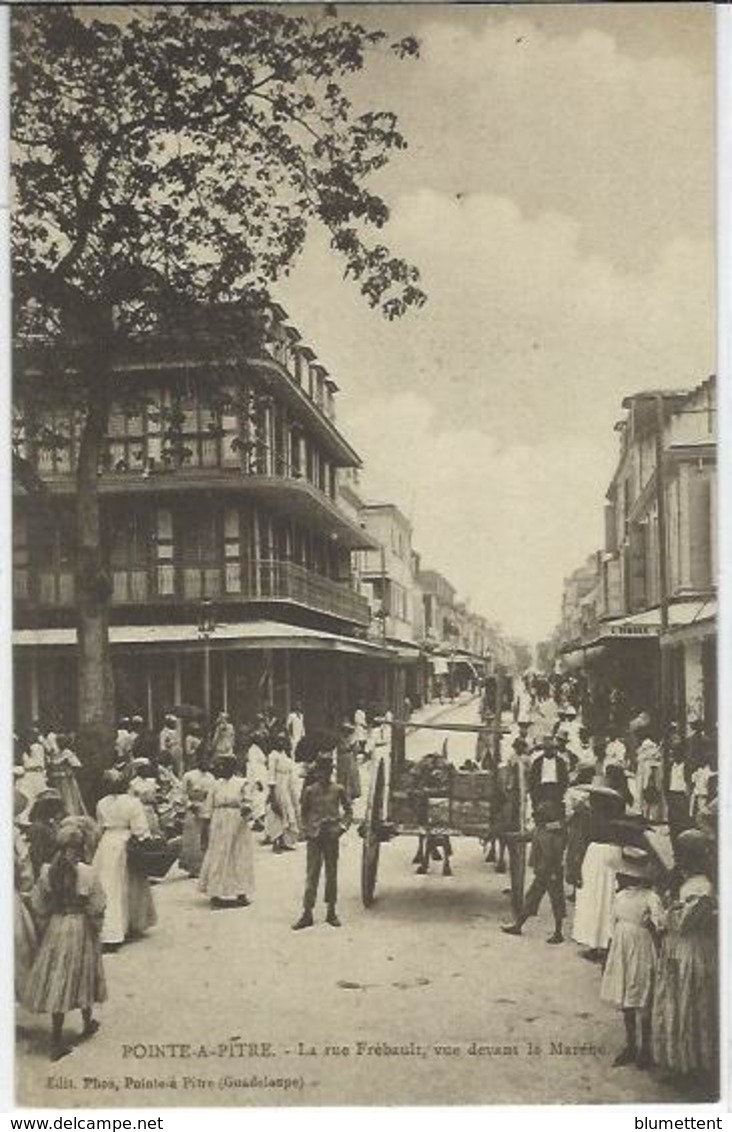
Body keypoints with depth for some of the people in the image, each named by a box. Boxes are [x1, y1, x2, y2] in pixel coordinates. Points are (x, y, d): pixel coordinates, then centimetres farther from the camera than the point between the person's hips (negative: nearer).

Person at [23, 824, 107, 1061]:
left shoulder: (47, 871, -7)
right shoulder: (87, 872, -15)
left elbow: (38, 906, -1)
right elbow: (97, 908, -11)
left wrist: (45, 923, 13)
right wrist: (96, 927, 5)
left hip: (55, 928, 2)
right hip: (81, 928, -2)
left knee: (57, 979, 6)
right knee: (83, 975, 18)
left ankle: (57, 1041, 5)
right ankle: (88, 1023, 38)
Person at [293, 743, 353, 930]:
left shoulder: (338, 790, -1)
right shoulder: (309, 790, -1)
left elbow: (349, 811, 9)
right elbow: (304, 812, 11)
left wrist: (342, 827, -4)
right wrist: (306, 830, 0)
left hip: (331, 837, 1)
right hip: (314, 837, -1)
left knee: (331, 874, 8)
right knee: (311, 874, -1)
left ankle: (331, 912, 17)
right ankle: (307, 913, 1)